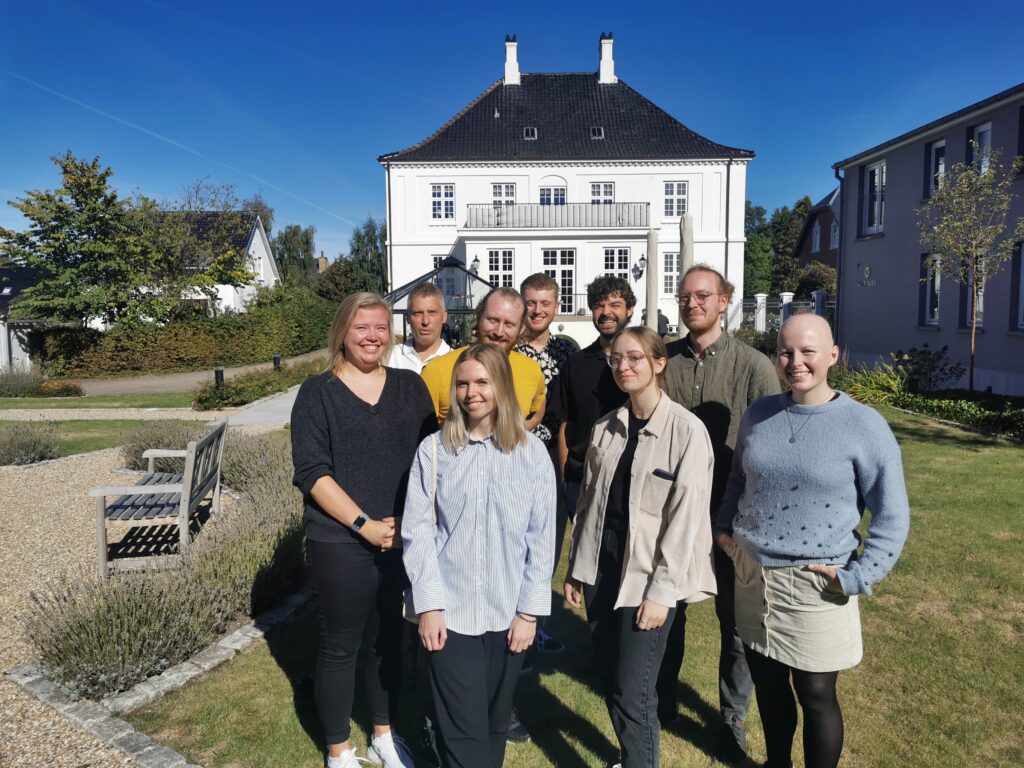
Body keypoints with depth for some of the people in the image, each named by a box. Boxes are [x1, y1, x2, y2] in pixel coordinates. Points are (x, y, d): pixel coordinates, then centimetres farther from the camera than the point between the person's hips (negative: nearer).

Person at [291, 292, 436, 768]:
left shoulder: (410, 386, 5)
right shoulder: (317, 393, -5)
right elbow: (311, 471, -12)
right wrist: (365, 525, -18)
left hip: (405, 538, 4)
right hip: (340, 544, -3)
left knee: (388, 637, 17)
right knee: (341, 646, 10)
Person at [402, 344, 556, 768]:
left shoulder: (532, 452, -2)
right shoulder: (433, 450, -4)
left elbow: (541, 538, -1)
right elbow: (417, 532, -3)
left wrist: (529, 610, -3)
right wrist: (428, 605, -7)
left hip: (507, 613, 1)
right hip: (449, 611, -1)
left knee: (495, 721, 17)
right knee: (464, 727, 5)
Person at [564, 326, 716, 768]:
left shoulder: (686, 429, -11)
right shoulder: (606, 428, 5)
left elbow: (685, 516, -13)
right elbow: (588, 502, 10)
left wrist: (661, 591, -14)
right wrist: (576, 568, 12)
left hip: (647, 578, -5)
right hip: (601, 570, 5)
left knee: (633, 692, -1)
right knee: (610, 680, 15)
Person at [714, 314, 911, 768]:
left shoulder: (863, 425, -11)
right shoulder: (759, 414, 2)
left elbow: (892, 517, -6)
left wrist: (856, 579, -11)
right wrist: (724, 528, 9)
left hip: (815, 588, -4)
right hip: (752, 576, 4)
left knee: (815, 695, 10)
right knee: (767, 684, 19)